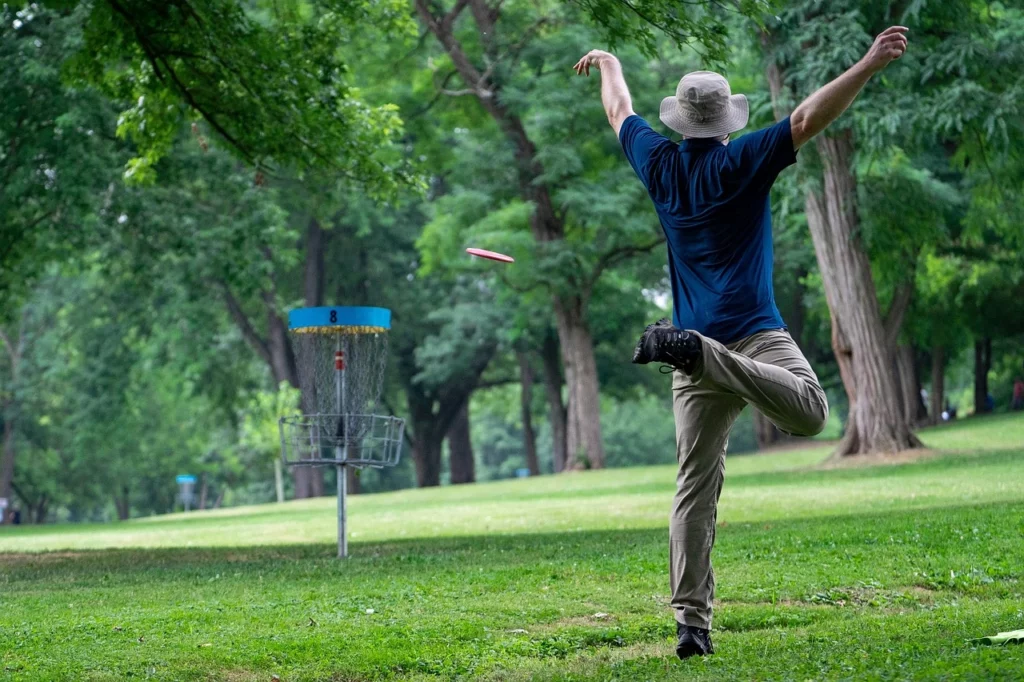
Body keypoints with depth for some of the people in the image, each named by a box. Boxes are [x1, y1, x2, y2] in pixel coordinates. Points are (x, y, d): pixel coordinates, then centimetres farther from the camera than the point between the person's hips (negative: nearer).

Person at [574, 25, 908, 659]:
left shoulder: (661, 165, 12)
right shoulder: (743, 162, 0)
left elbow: (621, 112, 30)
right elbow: (807, 119, -10)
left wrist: (608, 63, 49)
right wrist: (871, 64, -11)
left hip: (700, 344, 5)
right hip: (754, 332, -5)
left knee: (696, 489, 2)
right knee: (810, 411, -26)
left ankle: (692, 623, -5)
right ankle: (694, 350, -37)